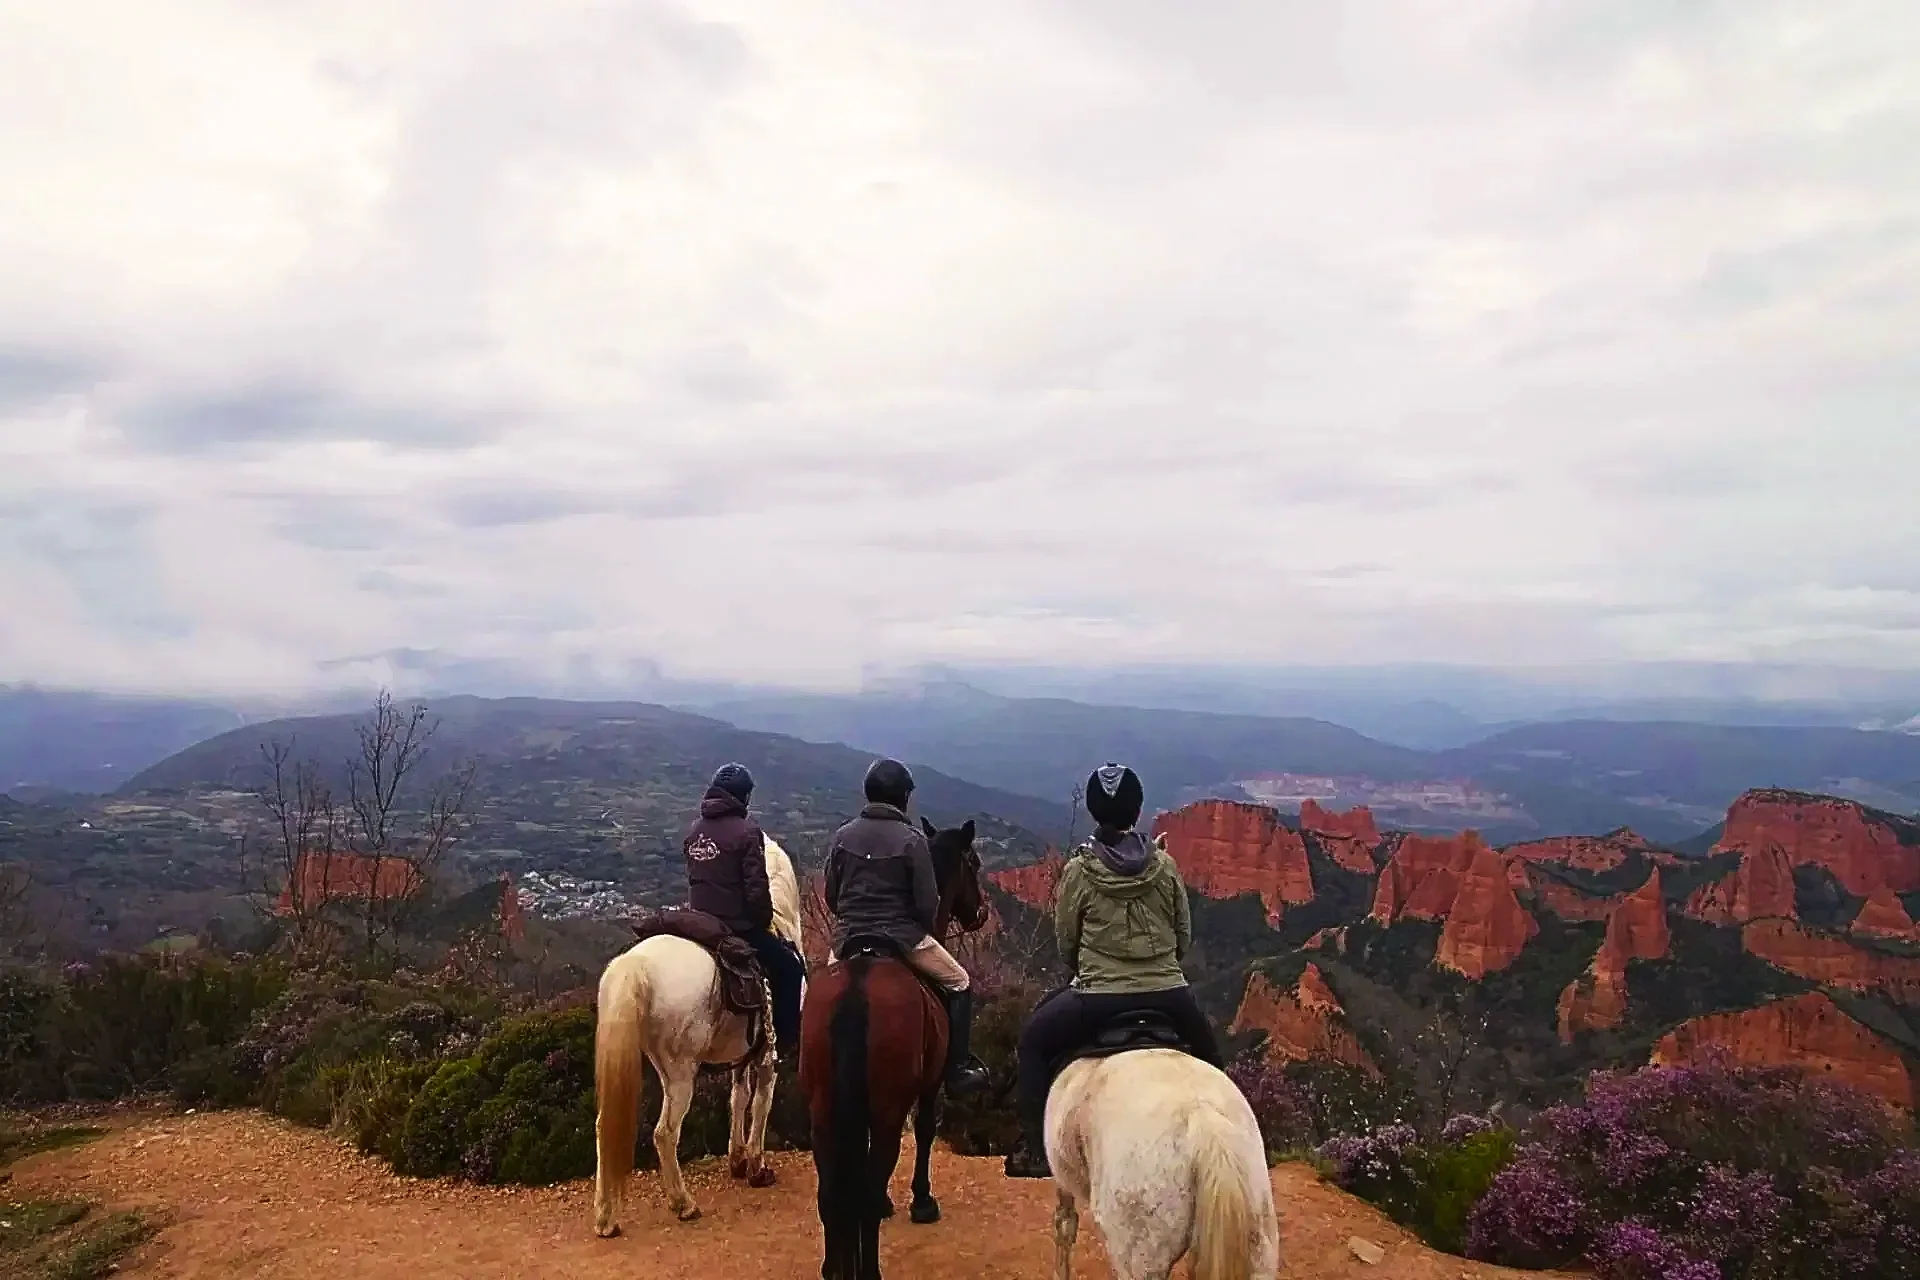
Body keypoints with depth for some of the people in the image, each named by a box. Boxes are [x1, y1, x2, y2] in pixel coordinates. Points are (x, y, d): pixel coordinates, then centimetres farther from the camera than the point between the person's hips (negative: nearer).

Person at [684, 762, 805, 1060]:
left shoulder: (694, 830, 7)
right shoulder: (747, 830, -15)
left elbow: (694, 877, 12)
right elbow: (756, 887, -17)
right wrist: (765, 921, -2)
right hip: (739, 925, -7)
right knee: (788, 967, 8)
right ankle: (788, 1041, 6)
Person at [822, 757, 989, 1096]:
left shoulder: (843, 836, 1)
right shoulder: (911, 840, -11)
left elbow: (831, 898, 6)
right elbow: (928, 903, -11)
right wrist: (921, 928, 9)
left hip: (848, 938, 4)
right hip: (902, 937, -4)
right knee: (959, 984, 14)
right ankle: (958, 1070, 12)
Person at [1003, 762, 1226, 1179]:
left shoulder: (1079, 870, -7)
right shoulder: (1164, 866, -1)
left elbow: (1065, 943, 3)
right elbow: (1185, 937, 8)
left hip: (1097, 999, -2)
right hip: (1169, 995, 2)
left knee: (1033, 1042, 21)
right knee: (1208, 1056, 30)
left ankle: (1035, 1149, 18)